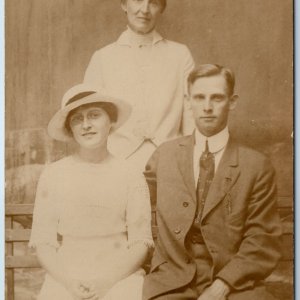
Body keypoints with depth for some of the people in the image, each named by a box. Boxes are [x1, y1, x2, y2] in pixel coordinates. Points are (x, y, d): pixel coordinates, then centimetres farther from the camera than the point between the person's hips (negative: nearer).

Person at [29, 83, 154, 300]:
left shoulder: (131, 177, 1)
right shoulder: (53, 175, 3)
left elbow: (141, 244, 1)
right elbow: (43, 243, 4)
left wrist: (107, 282, -11)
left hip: (121, 279, 0)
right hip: (65, 281, 0)